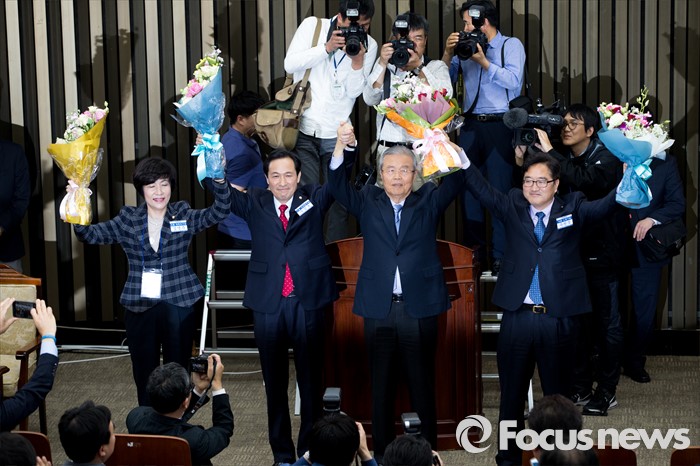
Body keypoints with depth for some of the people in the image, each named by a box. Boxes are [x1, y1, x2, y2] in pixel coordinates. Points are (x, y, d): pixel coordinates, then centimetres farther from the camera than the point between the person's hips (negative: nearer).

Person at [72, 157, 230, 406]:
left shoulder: (183, 216, 1)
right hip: (139, 307, 1)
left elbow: (219, 212, -11)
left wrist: (219, 180, -28)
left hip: (178, 304, -1)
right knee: (144, 376, 10)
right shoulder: (128, 220, 4)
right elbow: (92, 234, -3)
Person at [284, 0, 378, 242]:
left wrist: (358, 60, -18)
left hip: (337, 134, 1)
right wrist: (326, 48, -18)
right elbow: (290, 65, -10)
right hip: (304, 129, -1)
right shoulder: (312, 26, -2)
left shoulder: (368, 45, 0)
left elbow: (354, 91, -2)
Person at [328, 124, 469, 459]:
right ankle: (382, 454, 16)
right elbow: (338, 187, -8)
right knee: (381, 387, 8)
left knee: (422, 385, 6)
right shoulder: (368, 202, 7)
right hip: (379, 309, 1)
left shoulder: (429, 201, 7)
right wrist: (341, 147, -25)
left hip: (419, 309, -1)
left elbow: (456, 183, -8)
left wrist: (452, 151, -29)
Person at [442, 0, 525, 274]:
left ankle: (501, 257, 1)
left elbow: (513, 81, -13)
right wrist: (448, 54, -4)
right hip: (470, 126, 5)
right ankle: (472, 253, 18)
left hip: (500, 125, -5)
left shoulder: (511, 45, 1)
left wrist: (484, 62, -16)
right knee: (469, 189, 8)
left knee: (500, 191, -5)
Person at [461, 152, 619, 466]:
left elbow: (604, 206, -11)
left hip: (559, 319, -1)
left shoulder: (573, 209, 5)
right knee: (512, 393, 11)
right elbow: (481, 189, -6)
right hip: (517, 315, 1)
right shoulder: (512, 207, 7)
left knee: (558, 393, 11)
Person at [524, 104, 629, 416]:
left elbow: (587, 180, -31)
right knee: (578, 322, 11)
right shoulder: (567, 161, 9)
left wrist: (549, 153, -31)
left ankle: (607, 391, 10)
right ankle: (580, 387, 20)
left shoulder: (607, 157, -10)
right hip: (576, 253, 6)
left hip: (605, 253, -6)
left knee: (607, 323, 3)